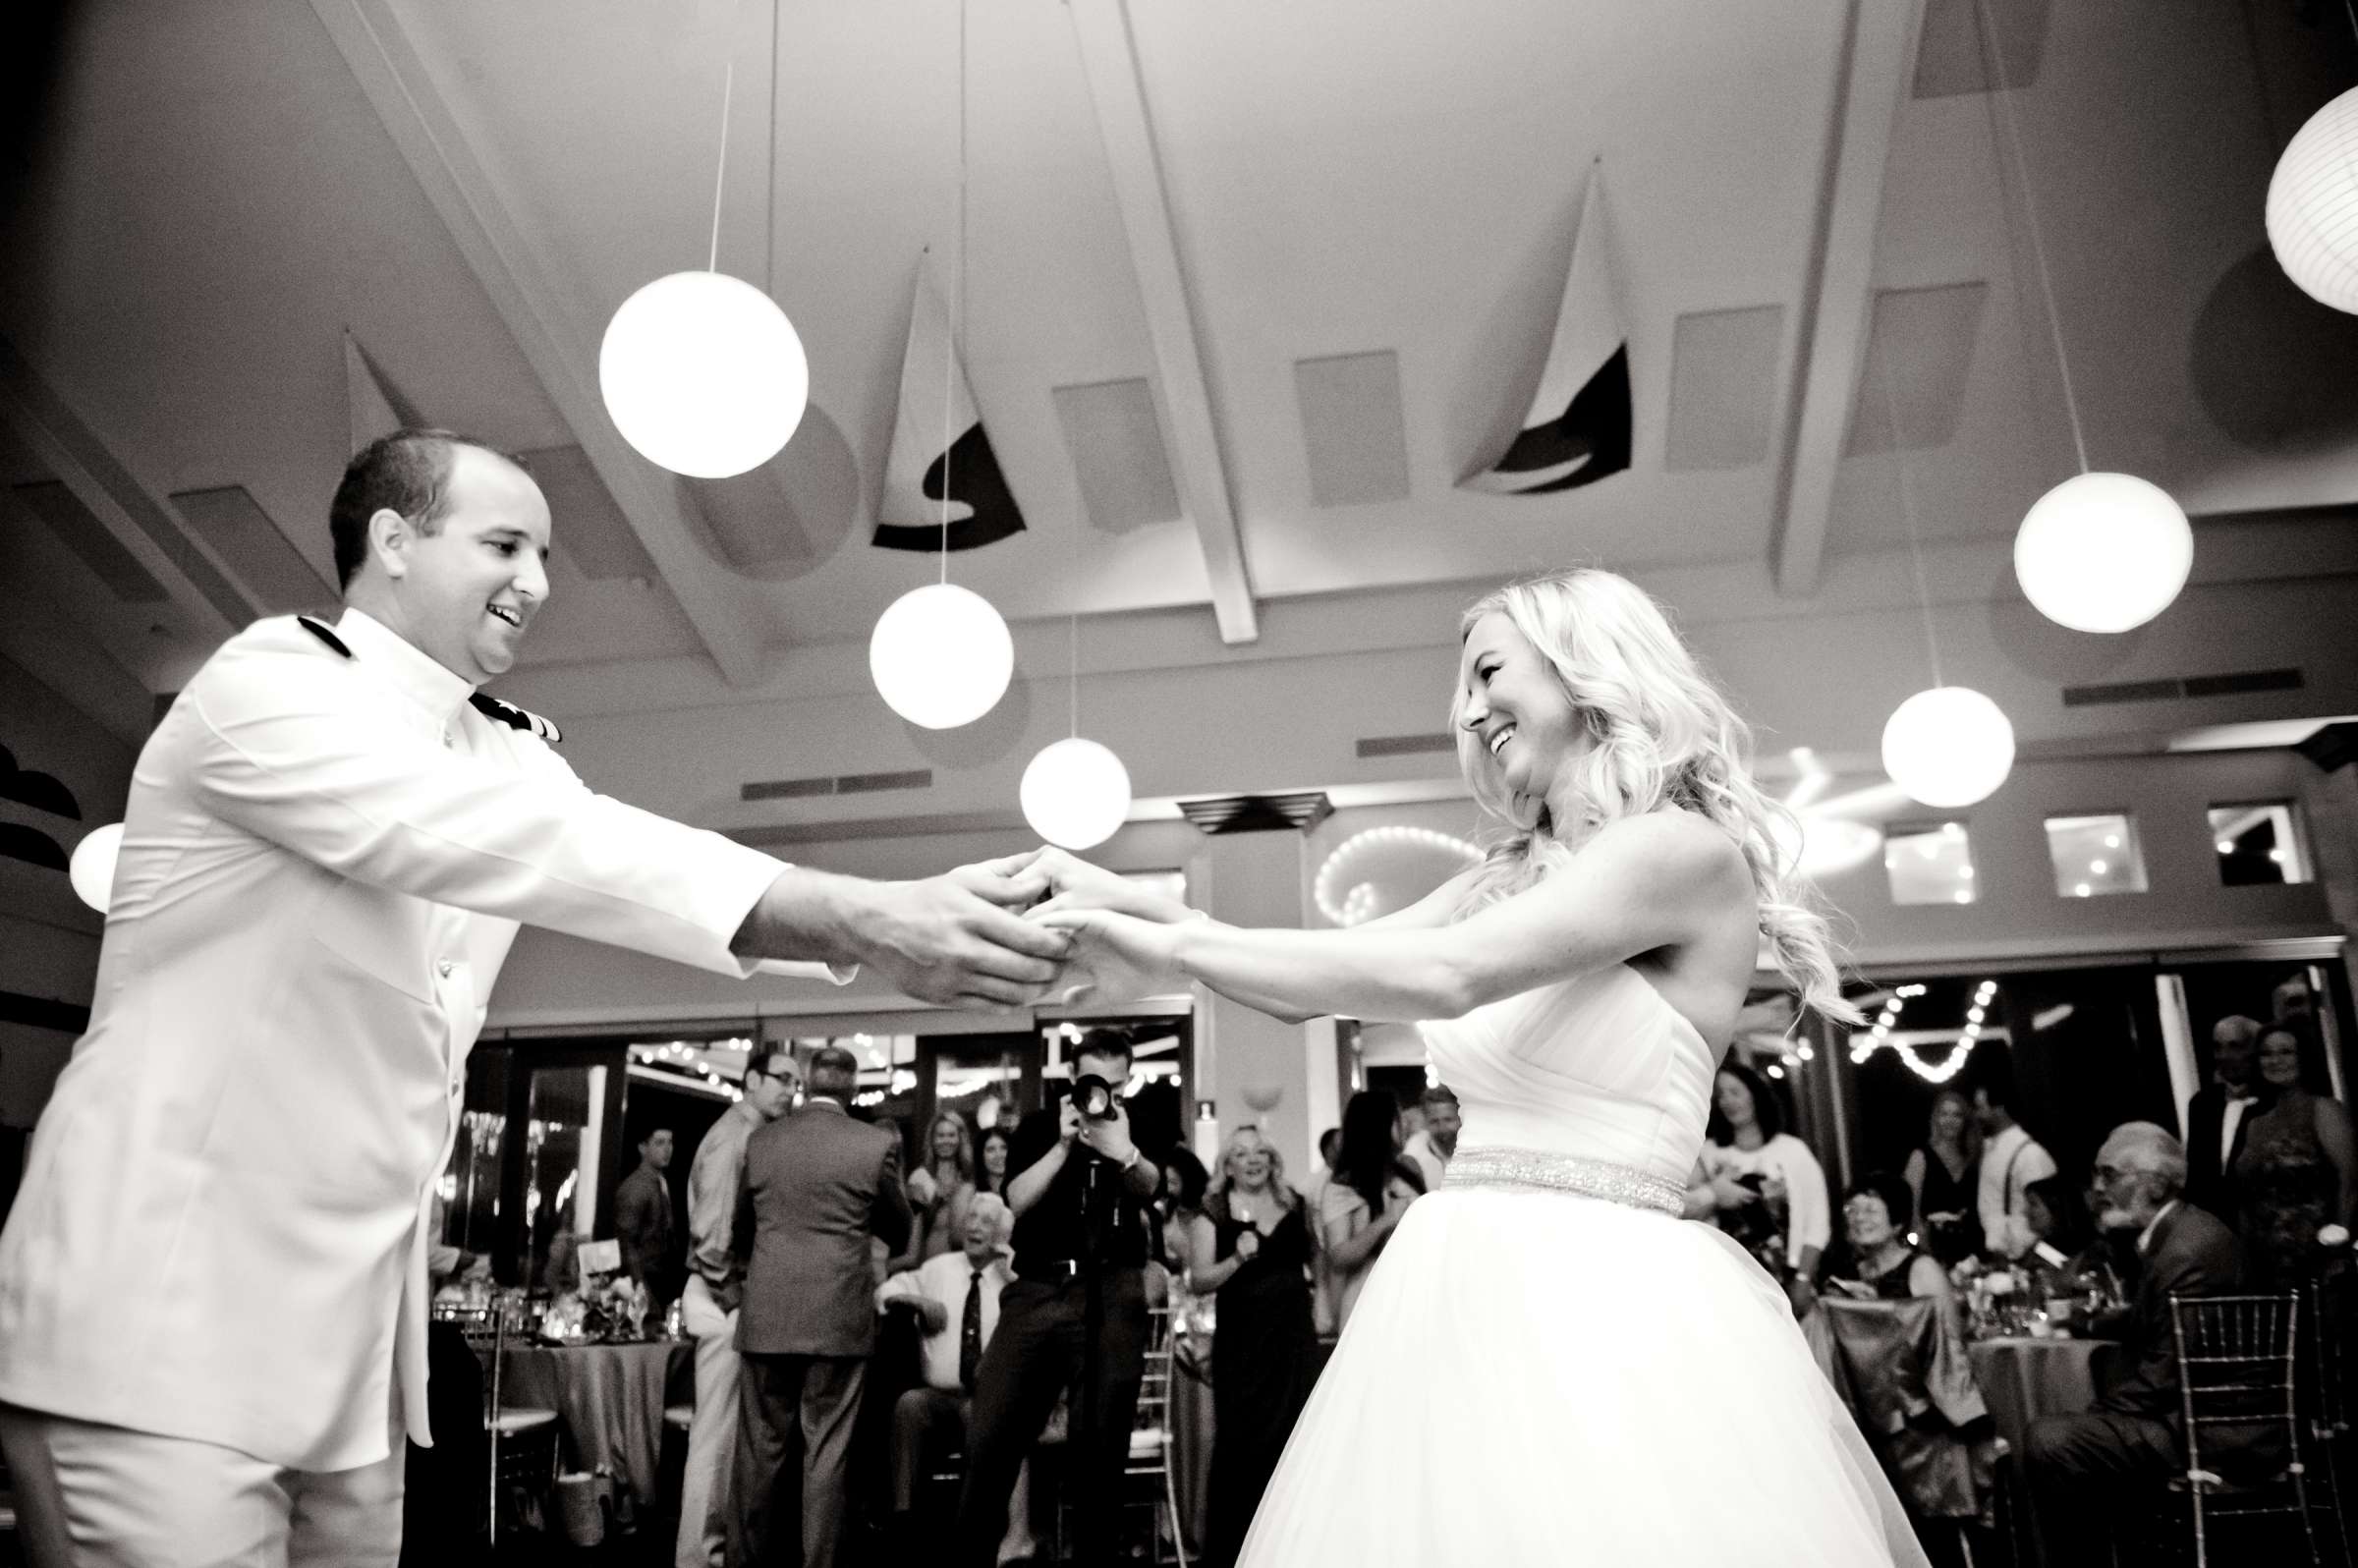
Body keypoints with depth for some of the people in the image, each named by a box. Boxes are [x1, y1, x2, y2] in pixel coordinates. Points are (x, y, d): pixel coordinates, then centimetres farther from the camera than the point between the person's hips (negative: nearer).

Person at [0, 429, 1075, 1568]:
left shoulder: (506, 753, 10)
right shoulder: (268, 682, -12)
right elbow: (505, 847, -28)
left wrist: (917, 920, -18)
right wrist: (862, 922, -35)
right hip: (157, 1327, -7)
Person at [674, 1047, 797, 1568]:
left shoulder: (753, 1137, 14)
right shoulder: (733, 1138, -16)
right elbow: (712, 1232, -22)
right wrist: (731, 1297, -16)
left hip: (741, 1298, 10)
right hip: (725, 1300, -10)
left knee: (729, 1430, 17)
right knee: (715, 1431, -3)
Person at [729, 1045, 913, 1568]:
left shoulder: (760, 1141, 3)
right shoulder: (878, 1144, -5)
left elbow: (741, 1231, 16)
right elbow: (899, 1231, 7)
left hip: (766, 1315, 3)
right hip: (839, 1318, -2)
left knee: (760, 1451, 12)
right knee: (826, 1451, 4)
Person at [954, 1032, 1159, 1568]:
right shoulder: (1039, 1127, 9)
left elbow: (1161, 1192, -7)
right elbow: (1018, 1200, -2)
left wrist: (1123, 1151, -26)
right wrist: (1063, 1144, -13)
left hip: (1112, 1296, -1)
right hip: (1038, 1289, 1)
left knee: (1099, 1442, 4)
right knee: (990, 1434, 1)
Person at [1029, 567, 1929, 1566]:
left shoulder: (1687, 848, -9)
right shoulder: (1510, 876, 13)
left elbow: (1445, 975, -21)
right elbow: (1311, 984, 9)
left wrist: (1180, 953, -17)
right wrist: (1125, 905, -1)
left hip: (1599, 1310, -6)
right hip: (1461, 1290, 7)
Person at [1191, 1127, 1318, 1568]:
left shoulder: (1295, 1203, 9)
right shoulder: (1214, 1211, 0)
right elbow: (1199, 1280, -6)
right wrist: (1239, 1258, -20)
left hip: (1293, 1334, 3)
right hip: (1241, 1338, -3)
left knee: (1292, 1437, 3)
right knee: (1240, 1440, -3)